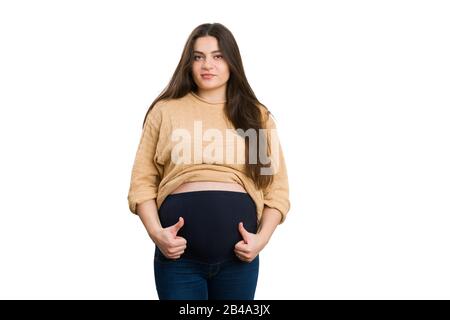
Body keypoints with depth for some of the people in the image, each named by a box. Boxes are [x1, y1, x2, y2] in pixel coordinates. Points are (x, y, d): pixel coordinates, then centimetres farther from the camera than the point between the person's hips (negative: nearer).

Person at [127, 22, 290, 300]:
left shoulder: (258, 115, 10)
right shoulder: (165, 110, 5)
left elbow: (277, 187, 8)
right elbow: (143, 181, 4)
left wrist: (262, 237, -6)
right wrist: (156, 232, -10)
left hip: (238, 256, 2)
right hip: (178, 254, -1)